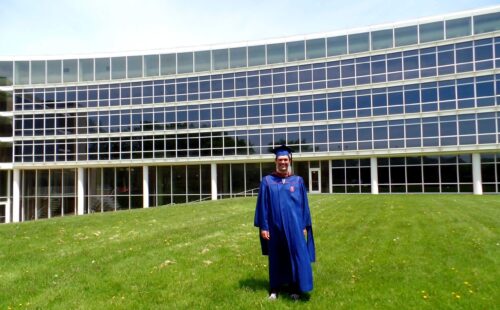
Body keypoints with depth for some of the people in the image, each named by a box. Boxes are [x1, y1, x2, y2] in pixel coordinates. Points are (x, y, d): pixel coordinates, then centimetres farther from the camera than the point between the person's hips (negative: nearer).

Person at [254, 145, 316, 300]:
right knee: (276, 258, 11)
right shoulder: (267, 181, -1)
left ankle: (294, 288, 17)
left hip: (294, 226, 1)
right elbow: (262, 205, -1)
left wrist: (304, 226, 1)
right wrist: (263, 226, -6)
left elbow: (304, 204, 4)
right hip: (275, 226, 0)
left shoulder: (298, 181, 3)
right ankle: (275, 289, 23)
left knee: (296, 257, 3)